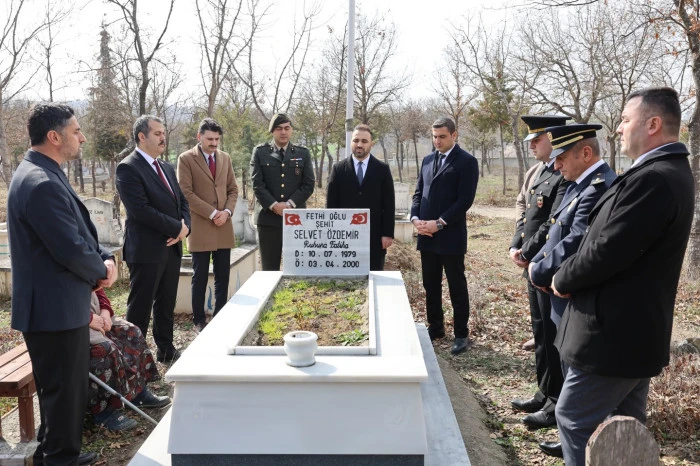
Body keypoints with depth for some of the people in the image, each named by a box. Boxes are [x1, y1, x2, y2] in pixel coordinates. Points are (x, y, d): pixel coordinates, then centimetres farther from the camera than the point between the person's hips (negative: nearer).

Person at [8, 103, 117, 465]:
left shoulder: (42, 175, 11)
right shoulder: (42, 183, -23)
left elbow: (80, 231, 15)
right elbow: (72, 250, -26)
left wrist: (104, 259, -1)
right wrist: (102, 271, -6)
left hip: (57, 305, 11)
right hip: (56, 309, -11)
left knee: (60, 387, 23)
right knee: (64, 389, 4)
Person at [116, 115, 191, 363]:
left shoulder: (167, 168, 15)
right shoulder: (128, 168, -11)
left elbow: (182, 202, 17)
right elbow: (140, 210, -20)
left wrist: (185, 227, -3)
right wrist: (176, 227, -14)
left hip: (171, 247, 8)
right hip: (146, 249, -8)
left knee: (166, 304, 17)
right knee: (140, 306, 2)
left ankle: (166, 350, 30)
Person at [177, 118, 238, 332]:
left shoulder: (225, 158, 11)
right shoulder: (186, 159, -5)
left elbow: (233, 189, 12)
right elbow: (186, 193, -10)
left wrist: (227, 212, -5)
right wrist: (212, 213, -14)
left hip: (224, 226, 5)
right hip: (200, 227, -4)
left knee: (223, 277, 9)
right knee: (200, 278, 3)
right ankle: (199, 320, 15)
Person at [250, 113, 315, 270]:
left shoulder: (303, 153, 11)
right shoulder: (260, 152, 7)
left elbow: (308, 184, 3)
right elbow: (257, 184, -1)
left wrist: (290, 204, -10)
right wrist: (274, 205, -13)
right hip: (268, 217, -1)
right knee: (269, 269, 3)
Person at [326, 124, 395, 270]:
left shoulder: (383, 169, 3)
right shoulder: (339, 169, 4)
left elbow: (388, 204, 2)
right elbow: (331, 203, 3)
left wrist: (388, 233, -4)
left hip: (374, 236, 0)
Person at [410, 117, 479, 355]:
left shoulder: (467, 161, -6)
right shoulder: (427, 160, 14)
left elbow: (465, 200, -13)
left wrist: (439, 223, -17)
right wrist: (415, 218, -3)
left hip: (450, 235, -6)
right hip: (426, 235, 6)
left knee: (456, 286, 4)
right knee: (430, 285, 14)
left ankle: (461, 334, 16)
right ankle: (435, 327, 28)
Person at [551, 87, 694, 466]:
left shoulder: (652, 179, -23)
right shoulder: (669, 171, 11)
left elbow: (606, 252, -26)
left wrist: (563, 280, -8)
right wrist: (570, 275, 6)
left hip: (615, 333, -10)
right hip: (637, 328, 10)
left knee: (574, 420, 1)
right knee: (625, 428, 20)